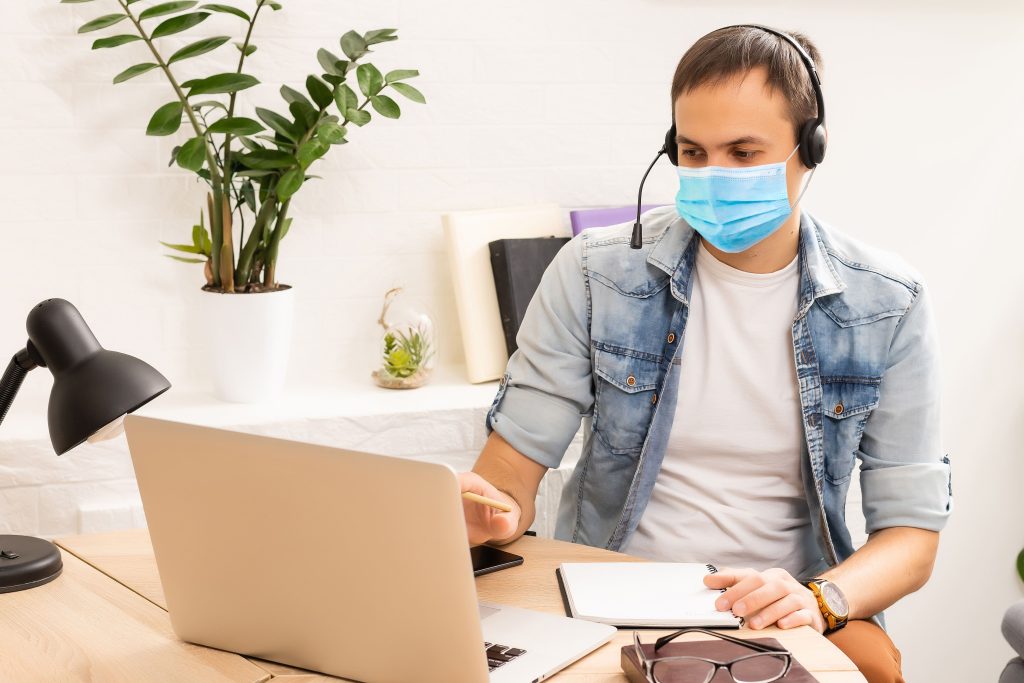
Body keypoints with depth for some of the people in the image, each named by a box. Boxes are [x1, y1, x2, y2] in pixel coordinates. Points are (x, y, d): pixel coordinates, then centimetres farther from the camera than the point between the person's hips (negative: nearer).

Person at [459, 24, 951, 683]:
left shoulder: (888, 305, -2)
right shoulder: (595, 272, -3)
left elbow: (913, 532, -1)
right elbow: (512, 461, -1)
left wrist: (821, 598, -22)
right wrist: (495, 507, -26)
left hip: (780, 606, 1)